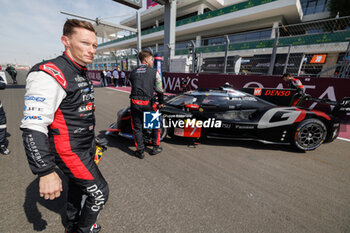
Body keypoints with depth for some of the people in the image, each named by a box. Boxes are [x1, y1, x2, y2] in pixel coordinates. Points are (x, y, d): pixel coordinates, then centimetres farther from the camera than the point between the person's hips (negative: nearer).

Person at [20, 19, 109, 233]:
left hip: (85, 147, 9)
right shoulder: (50, 74, -22)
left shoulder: (81, 74, 8)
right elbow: (33, 128, -26)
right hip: (71, 152, -9)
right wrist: (46, 173, -26)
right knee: (99, 193, 5)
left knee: (77, 185, 25)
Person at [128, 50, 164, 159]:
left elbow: (133, 87, 17)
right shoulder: (154, 72, 5)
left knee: (137, 127, 14)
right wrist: (161, 103, 17)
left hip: (134, 102, 3)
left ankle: (140, 151, 22)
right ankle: (155, 147, 26)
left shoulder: (132, 73, 16)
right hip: (148, 103, -3)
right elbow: (159, 89, 5)